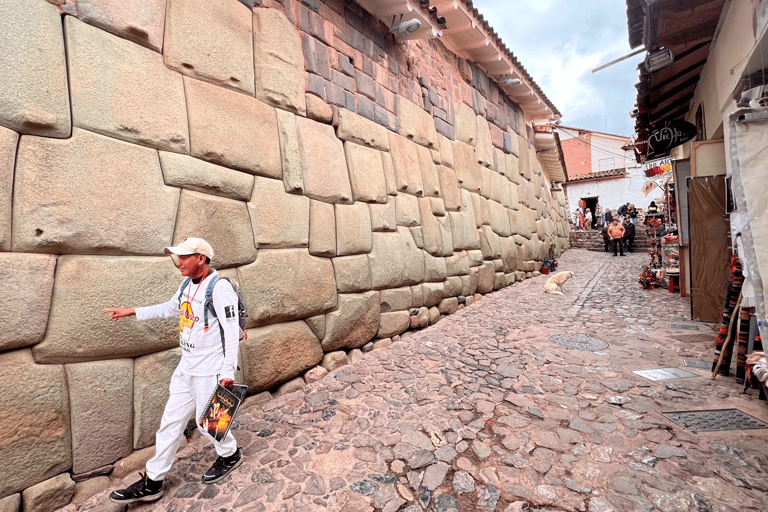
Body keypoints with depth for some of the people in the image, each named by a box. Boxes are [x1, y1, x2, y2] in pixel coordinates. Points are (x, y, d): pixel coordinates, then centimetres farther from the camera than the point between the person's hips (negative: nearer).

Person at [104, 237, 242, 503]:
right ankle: (152, 482, 31)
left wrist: (229, 371, -23)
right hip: (187, 368, 9)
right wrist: (131, 311, 25)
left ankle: (230, 455, 35)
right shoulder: (188, 284, 7)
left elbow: (231, 331, -23)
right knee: (170, 421, 16)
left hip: (210, 370, -9)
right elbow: (169, 308, 26)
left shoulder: (220, 288, -21)